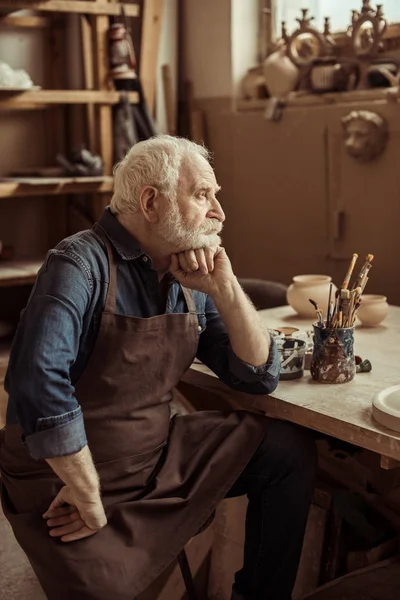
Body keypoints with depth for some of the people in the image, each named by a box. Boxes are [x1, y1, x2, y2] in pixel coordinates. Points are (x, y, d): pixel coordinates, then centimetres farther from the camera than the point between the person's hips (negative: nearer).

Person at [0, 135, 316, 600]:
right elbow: (39, 382, -33)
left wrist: (224, 288, -11)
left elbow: (259, 376, 3)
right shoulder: (82, 265, -19)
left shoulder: (190, 277, 3)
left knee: (290, 452, 1)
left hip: (158, 460, 7)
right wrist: (90, 499, -25)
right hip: (63, 479, -6)